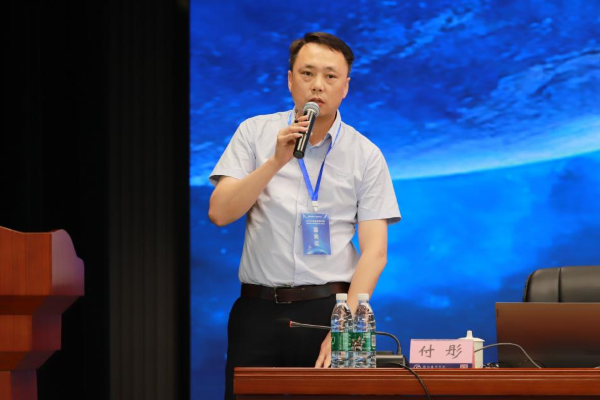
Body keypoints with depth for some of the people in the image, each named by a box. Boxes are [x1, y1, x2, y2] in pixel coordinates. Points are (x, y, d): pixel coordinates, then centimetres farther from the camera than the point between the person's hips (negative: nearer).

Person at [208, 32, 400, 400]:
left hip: (328, 307, -1)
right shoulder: (255, 133, 6)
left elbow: (374, 252, -2)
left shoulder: (366, 155, 3)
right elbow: (219, 213, -2)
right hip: (258, 310, 1)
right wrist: (277, 161, -13)